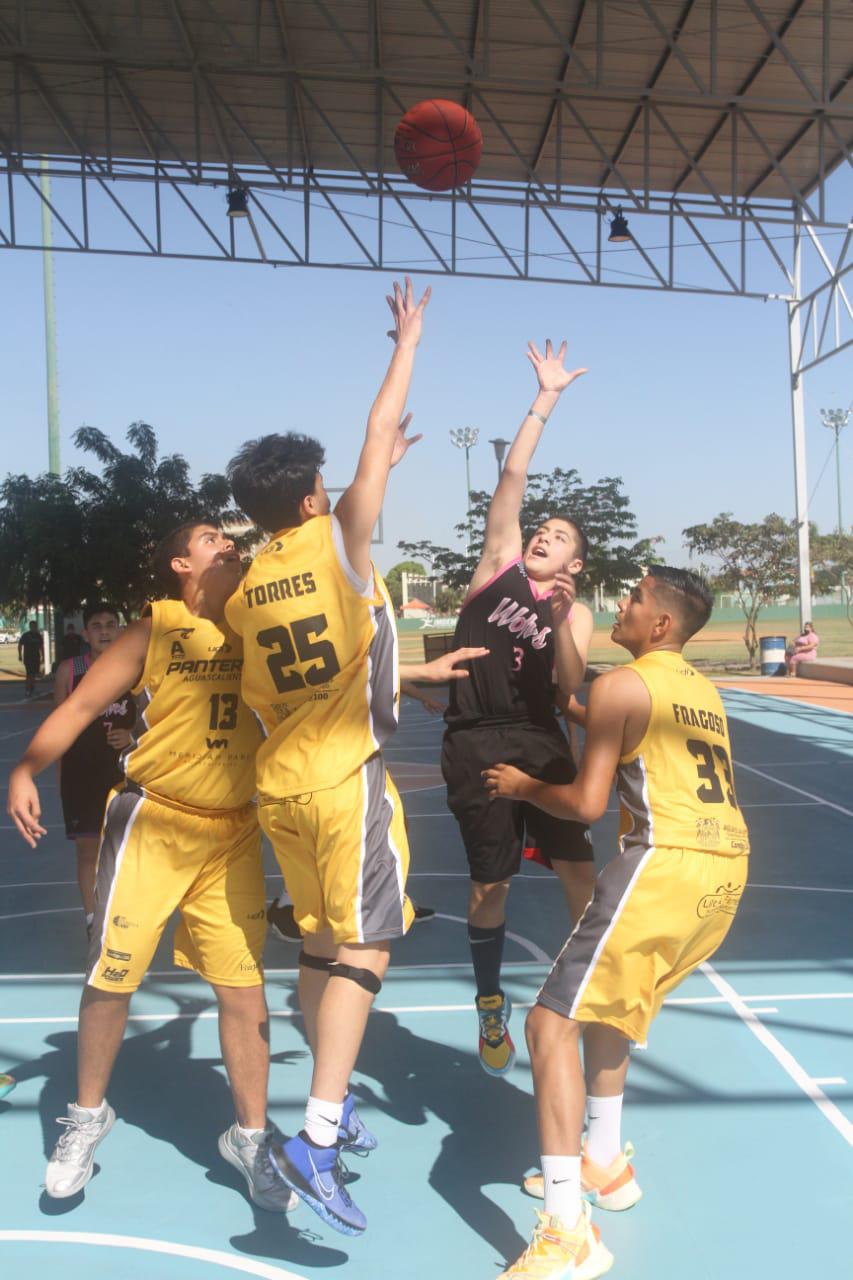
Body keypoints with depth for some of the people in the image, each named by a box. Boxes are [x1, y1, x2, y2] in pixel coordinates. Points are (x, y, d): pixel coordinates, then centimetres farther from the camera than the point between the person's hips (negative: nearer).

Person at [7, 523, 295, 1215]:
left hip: (233, 832, 3)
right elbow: (83, 702, -8)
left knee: (244, 985, 4)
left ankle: (250, 1136, 22)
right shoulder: (157, 627, -5)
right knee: (111, 977, 7)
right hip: (153, 821, -2)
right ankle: (89, 1114, 33)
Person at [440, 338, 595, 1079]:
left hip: (541, 743, 1)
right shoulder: (502, 562, 4)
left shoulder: (577, 614, 6)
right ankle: (491, 1005, 27)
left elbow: (568, 689, -9)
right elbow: (512, 479, -3)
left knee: (579, 869, -3)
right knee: (490, 884, 6)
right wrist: (546, 399, -3)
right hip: (476, 745, -1)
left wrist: (559, 621, -21)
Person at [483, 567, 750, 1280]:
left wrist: (522, 786, 10)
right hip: (727, 870, 9)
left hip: (667, 862, -9)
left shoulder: (620, 686, -3)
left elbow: (587, 804, -8)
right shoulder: (706, 692, 21)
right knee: (609, 1000, 27)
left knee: (553, 1020, -5)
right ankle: (604, 1163, 37)